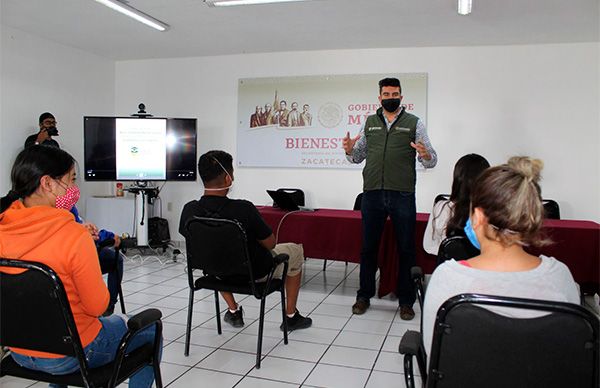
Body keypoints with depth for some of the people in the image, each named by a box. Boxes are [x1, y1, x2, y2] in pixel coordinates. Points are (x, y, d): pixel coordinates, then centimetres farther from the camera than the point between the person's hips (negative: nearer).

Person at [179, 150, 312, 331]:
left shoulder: (189, 211, -21)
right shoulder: (243, 209, -34)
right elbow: (270, 244, -18)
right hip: (256, 274, -4)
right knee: (296, 250, 21)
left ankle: (233, 312, 37)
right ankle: (291, 316, 27)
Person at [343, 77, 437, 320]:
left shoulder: (414, 123, 4)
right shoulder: (369, 123, 11)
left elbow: (432, 160, 0)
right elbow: (358, 157, 15)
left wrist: (425, 155, -23)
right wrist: (349, 150, -7)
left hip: (402, 196, -2)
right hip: (372, 194, 2)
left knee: (406, 249, 5)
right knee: (369, 247, 10)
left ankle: (406, 301, 18)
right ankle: (364, 295, 23)